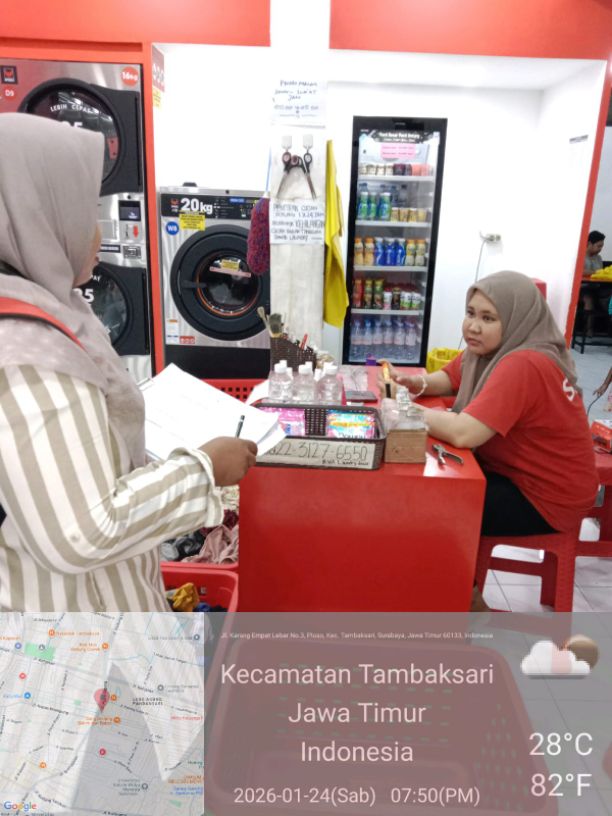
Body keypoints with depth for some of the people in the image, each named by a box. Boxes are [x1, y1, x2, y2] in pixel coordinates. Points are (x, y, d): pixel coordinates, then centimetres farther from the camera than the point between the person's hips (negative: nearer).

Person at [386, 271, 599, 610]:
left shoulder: (523, 365, -30)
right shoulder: (491, 349, 0)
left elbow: (463, 433, -38)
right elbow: (447, 379, 13)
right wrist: (417, 384, -10)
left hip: (544, 498, -9)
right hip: (513, 473, 9)